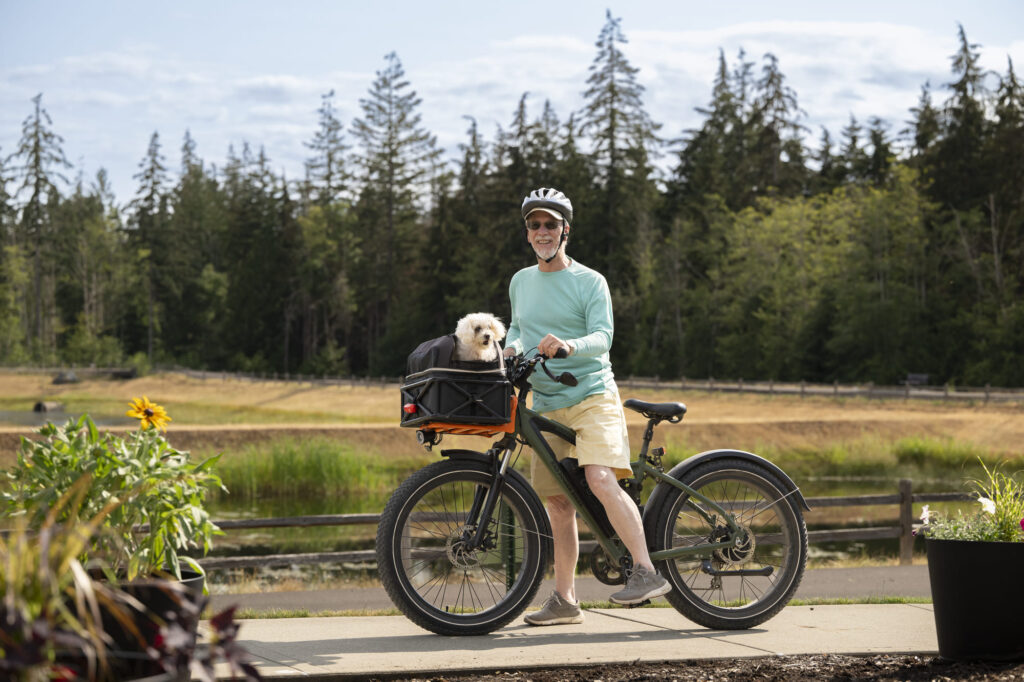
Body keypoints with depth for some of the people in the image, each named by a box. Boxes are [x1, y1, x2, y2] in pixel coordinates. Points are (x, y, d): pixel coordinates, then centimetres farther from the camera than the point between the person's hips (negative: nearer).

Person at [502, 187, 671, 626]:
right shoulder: (520, 282, 14)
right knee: (558, 503, 6)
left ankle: (646, 572, -27)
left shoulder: (589, 282, -3)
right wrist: (511, 347, 5)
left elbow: (602, 337, -14)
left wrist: (569, 345, -35)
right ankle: (564, 600, 12)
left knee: (600, 479, -26)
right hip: (546, 404, 6)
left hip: (591, 396, -5)